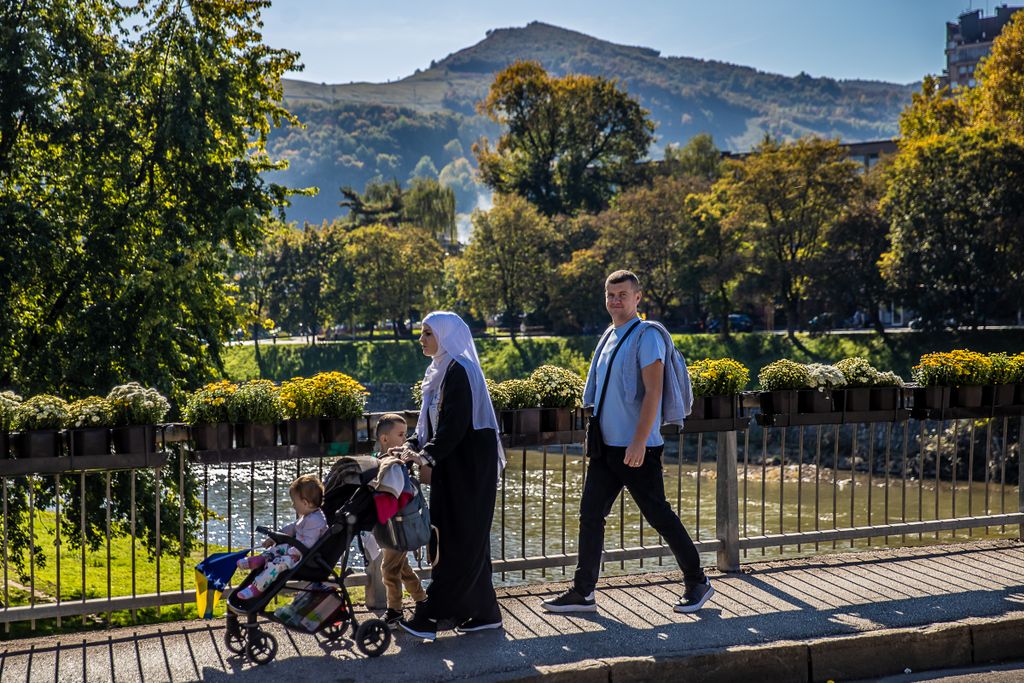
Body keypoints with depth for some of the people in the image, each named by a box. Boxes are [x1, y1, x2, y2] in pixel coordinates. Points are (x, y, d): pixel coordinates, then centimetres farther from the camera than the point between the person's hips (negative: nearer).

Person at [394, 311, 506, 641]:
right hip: (454, 466, 10)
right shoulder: (441, 371, 15)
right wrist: (413, 445, 3)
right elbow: (432, 420, 17)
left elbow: (455, 424, -22)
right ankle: (484, 611, 18)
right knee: (468, 540, 11)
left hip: (467, 468, -10)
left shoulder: (459, 371, -15)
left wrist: (427, 454, -24)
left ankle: (430, 616, -6)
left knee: (457, 541, -6)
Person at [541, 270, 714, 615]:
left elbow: (653, 392, -19)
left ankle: (697, 583, 17)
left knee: (659, 515, 1)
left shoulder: (647, 336, -11)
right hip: (606, 446, 8)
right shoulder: (610, 337, 15)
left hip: (637, 448, -8)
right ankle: (582, 593, 12)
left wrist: (639, 442, -24)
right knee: (590, 515, 5)